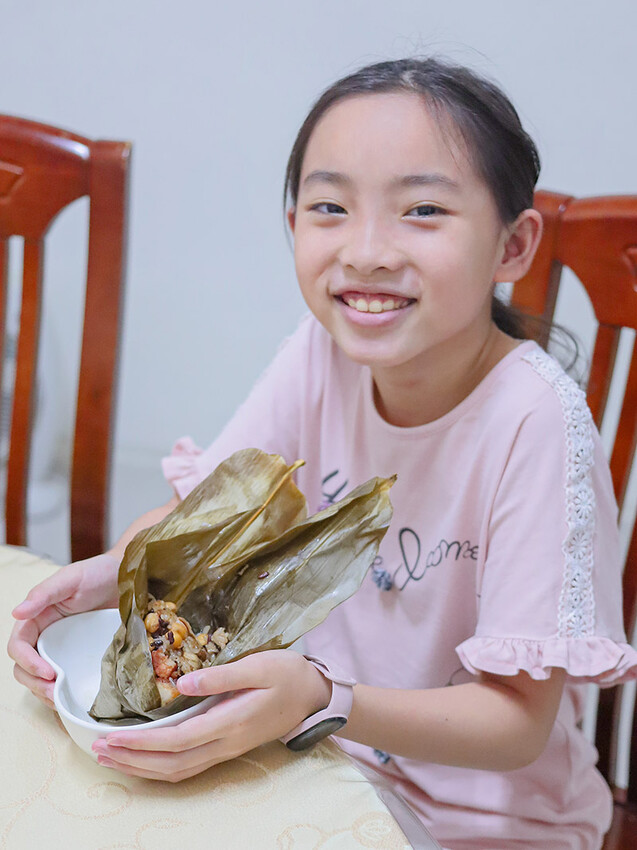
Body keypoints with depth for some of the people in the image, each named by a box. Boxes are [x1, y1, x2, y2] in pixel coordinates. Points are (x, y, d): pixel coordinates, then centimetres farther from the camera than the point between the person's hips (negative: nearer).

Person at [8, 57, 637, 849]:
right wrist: (114, 573, -23)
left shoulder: (535, 421, -26)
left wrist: (320, 698, -37)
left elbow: (519, 724, -22)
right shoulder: (321, 351, -12)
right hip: (325, 759, 4)